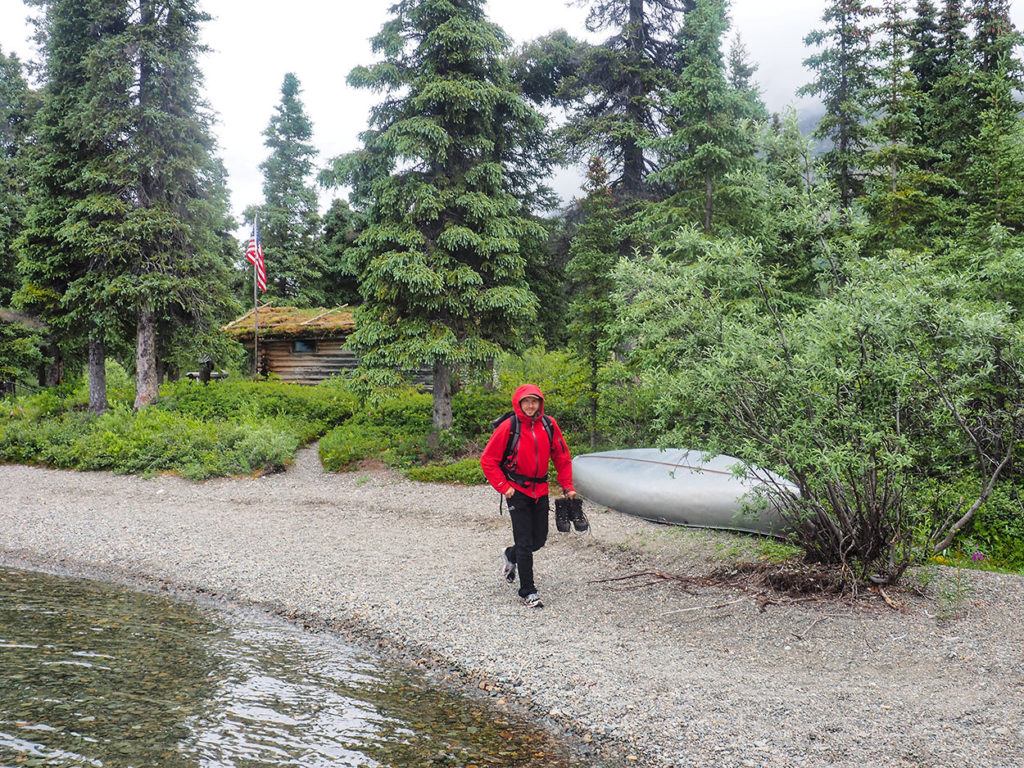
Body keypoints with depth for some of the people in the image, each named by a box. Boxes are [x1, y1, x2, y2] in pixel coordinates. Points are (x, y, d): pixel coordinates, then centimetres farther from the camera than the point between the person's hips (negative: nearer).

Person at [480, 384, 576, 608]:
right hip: (517, 491, -4)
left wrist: (567, 485, 6)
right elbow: (488, 460, -6)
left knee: (539, 540, 12)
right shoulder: (508, 427, -12)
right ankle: (528, 592, 6)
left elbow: (562, 456, 11)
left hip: (540, 491, 4)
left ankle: (510, 556, 42)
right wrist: (503, 487, -10)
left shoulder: (549, 424, -1)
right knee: (525, 543, -5)